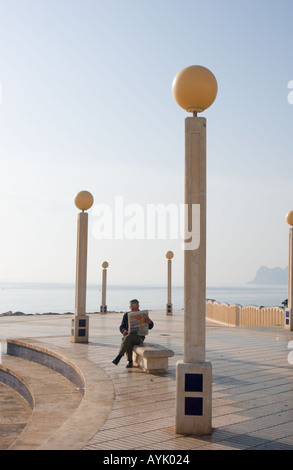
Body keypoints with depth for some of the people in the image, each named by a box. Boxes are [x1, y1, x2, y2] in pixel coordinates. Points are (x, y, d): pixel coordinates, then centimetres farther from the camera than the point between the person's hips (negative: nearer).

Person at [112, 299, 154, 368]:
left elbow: (150, 327, 2)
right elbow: (121, 327, 9)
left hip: (139, 337, -2)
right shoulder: (126, 315, 12)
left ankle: (119, 357, -41)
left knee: (128, 337, -35)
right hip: (128, 336, 2)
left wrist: (150, 322, -23)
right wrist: (124, 331, -15)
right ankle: (130, 362, -20)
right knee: (128, 344, -35)